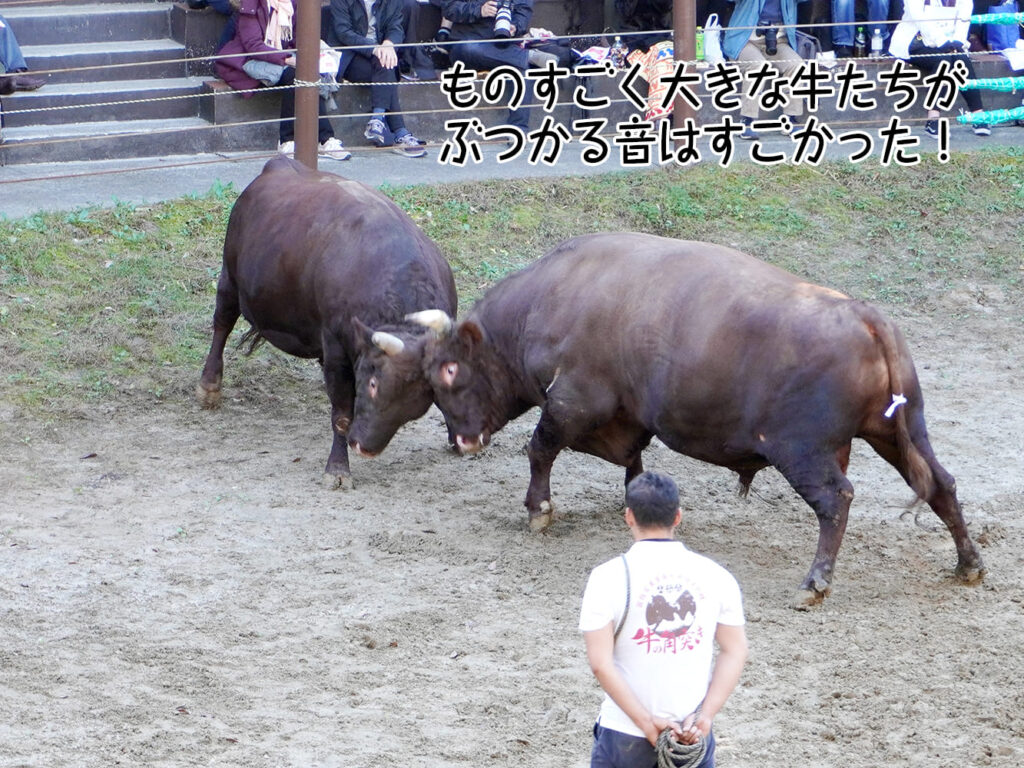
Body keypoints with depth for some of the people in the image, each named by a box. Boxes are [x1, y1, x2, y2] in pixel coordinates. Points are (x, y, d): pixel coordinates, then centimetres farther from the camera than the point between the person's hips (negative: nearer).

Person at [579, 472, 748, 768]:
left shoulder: (610, 577, -10)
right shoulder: (715, 576, 0)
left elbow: (600, 662, -15)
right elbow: (735, 652, -2)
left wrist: (646, 722, -13)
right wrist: (704, 716, -7)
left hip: (625, 734, -2)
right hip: (694, 734, 2)